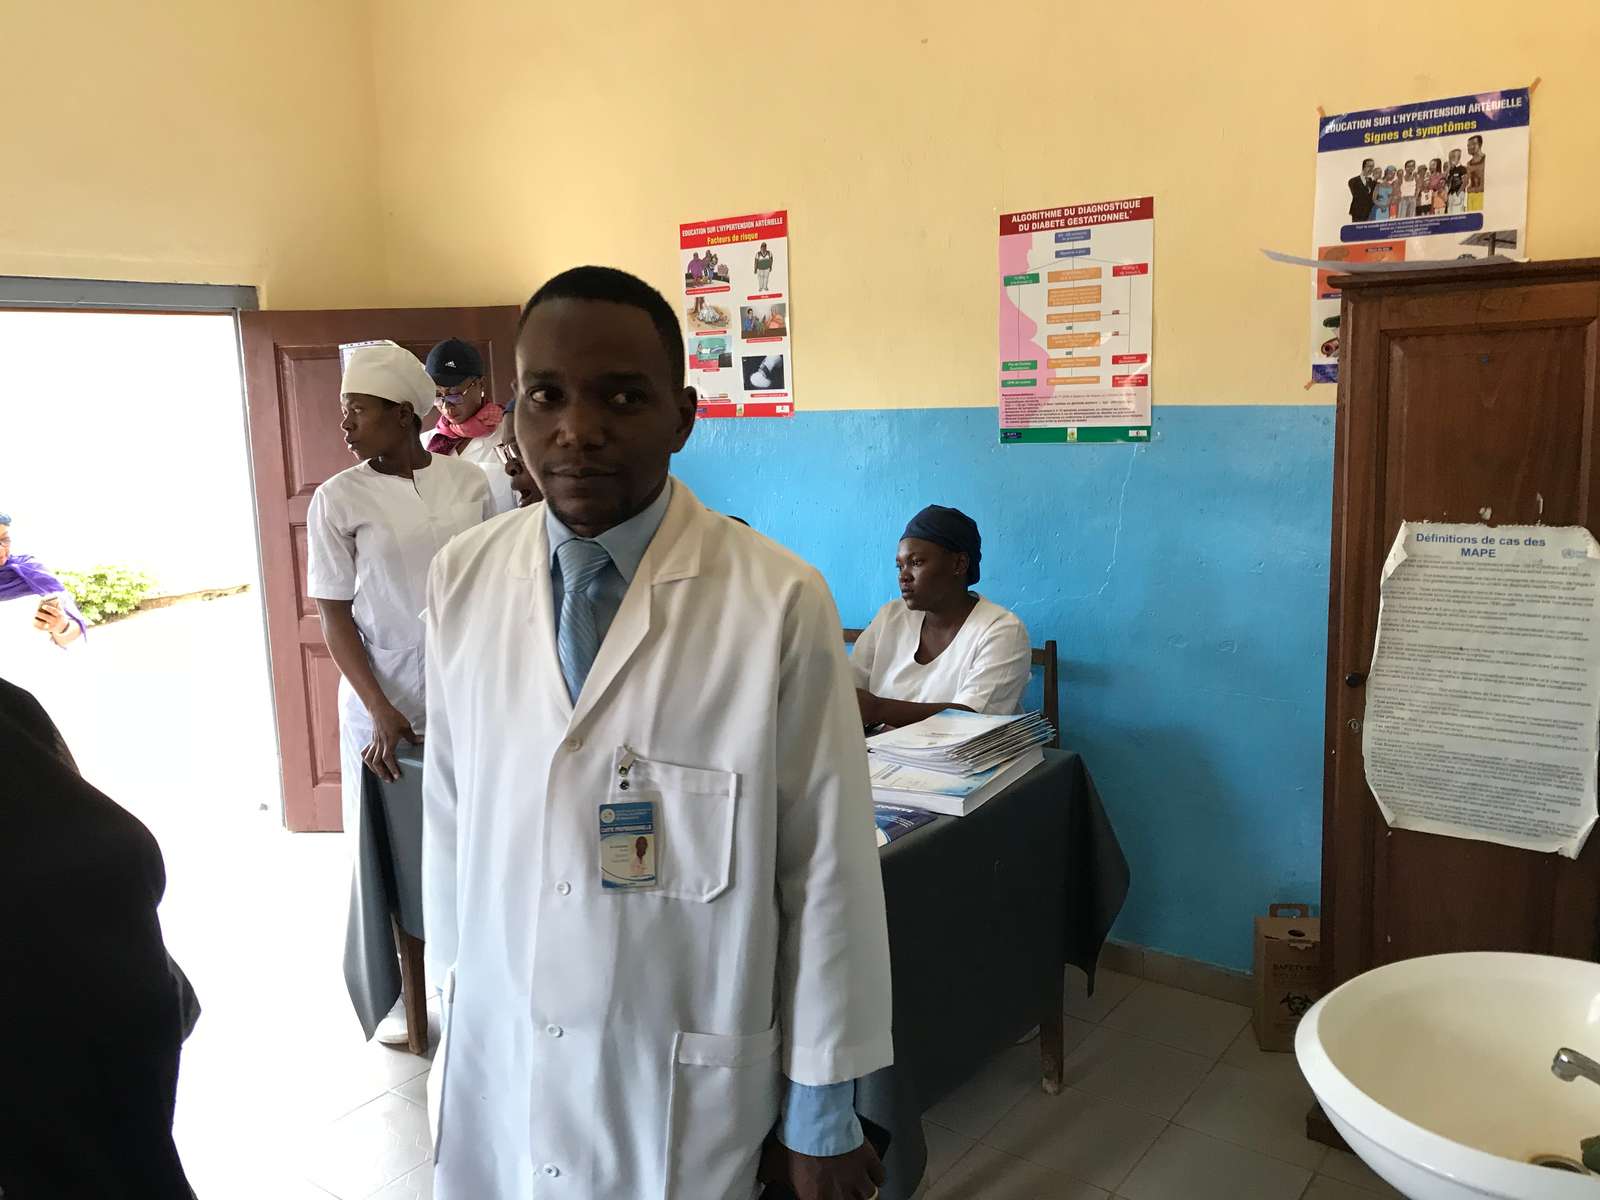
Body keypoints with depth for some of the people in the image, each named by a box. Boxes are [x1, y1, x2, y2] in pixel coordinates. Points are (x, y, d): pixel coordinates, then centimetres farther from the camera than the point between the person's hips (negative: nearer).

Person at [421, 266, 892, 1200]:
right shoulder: (463, 581, -5)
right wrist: (456, 993, 13)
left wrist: (821, 1110, -5)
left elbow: (828, 865, -13)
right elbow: (449, 810, 4)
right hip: (493, 1069, 4)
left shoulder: (781, 603, -19)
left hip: (681, 1088, -3)